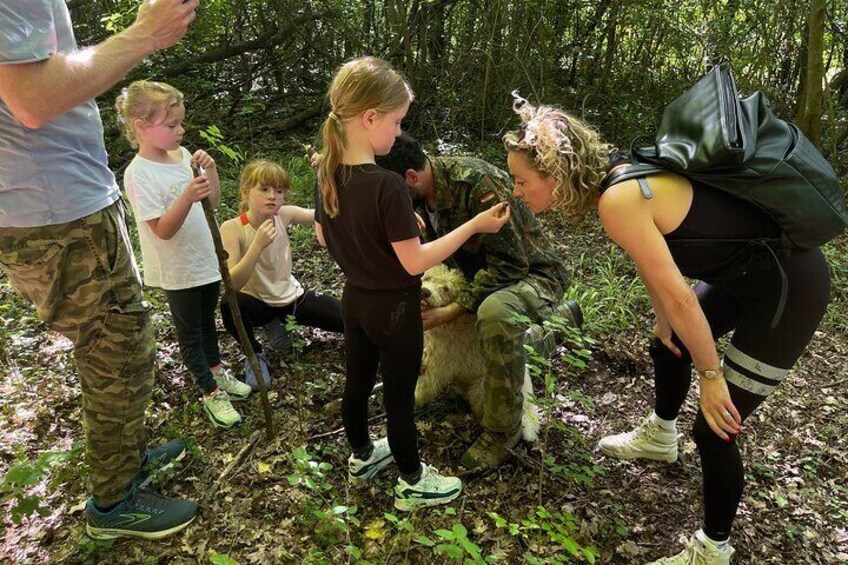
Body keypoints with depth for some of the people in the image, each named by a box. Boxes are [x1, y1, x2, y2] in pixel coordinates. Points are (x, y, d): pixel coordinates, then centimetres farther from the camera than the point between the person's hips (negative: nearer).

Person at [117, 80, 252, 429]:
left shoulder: (182, 155, 0)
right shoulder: (139, 174, -20)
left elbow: (212, 202, 7)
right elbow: (162, 230, -24)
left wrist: (210, 169, -9)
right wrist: (188, 196, -36)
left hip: (206, 259, 7)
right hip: (177, 270, -7)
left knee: (207, 321, 23)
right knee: (190, 332, 10)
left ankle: (216, 370, 42)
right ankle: (210, 392, 23)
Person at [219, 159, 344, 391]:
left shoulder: (285, 215, -12)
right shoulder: (232, 228, -22)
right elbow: (232, 284, -32)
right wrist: (258, 244, -41)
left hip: (293, 296, 1)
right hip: (258, 303, -1)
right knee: (229, 304, -37)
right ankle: (255, 355, -9)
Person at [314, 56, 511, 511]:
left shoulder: (328, 174, -5)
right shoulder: (387, 186, -29)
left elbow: (322, 237, 8)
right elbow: (415, 262, -24)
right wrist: (475, 225, -19)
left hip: (355, 299, 7)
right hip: (394, 308, -7)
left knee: (357, 382, 22)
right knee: (399, 396, 9)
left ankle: (361, 455, 45)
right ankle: (412, 484, 29)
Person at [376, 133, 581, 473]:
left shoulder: (476, 183, -31)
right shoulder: (419, 193, -6)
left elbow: (509, 264, -30)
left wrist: (449, 312, -31)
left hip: (531, 274, -9)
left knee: (495, 312, -38)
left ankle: (502, 432, -19)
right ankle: (557, 318, 38)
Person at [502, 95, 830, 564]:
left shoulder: (617, 200, -31)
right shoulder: (612, 172, -3)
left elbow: (680, 298, -27)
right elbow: (650, 255, 10)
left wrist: (711, 375, -15)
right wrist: (663, 321, 19)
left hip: (789, 290, -9)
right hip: (743, 273, 10)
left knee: (715, 428, -2)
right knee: (667, 346, 26)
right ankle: (659, 438, 54)